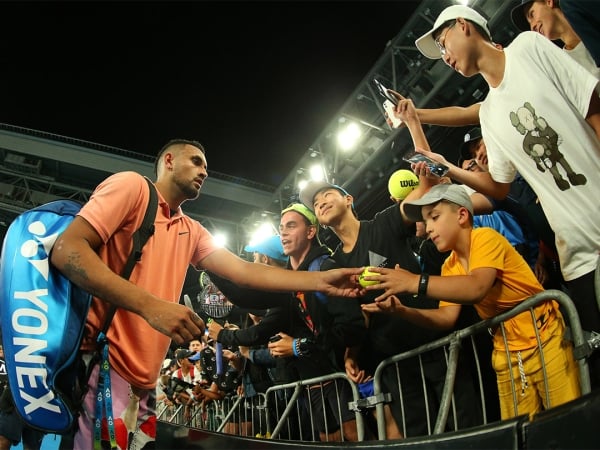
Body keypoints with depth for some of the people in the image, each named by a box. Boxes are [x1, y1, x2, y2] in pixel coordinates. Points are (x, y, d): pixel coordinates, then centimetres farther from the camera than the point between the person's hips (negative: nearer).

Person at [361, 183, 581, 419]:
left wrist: (414, 282, -41)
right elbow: (448, 317, -2)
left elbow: (477, 288, -35)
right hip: (507, 351, 6)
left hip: (545, 338, -6)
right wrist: (402, 310, -17)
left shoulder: (485, 237, -17)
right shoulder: (450, 267, 5)